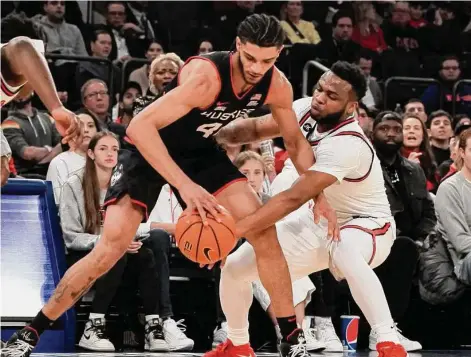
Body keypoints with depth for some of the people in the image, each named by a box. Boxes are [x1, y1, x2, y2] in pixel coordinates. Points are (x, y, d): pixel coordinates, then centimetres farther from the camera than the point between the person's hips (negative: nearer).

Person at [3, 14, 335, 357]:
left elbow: (296, 142, 4)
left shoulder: (277, 86, -15)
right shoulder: (205, 77, -36)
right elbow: (139, 127, -39)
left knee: (265, 231, -8)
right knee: (111, 247, -17)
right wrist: (185, 185, -45)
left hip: (203, 152, 6)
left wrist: (320, 197, -4)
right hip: (151, 149, -5)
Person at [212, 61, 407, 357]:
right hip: (318, 220, 8)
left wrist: (234, 231, -43)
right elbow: (257, 127, -1)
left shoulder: (347, 144, -35)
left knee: (344, 251, -45)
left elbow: (294, 199, -40)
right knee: (235, 268, 4)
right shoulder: (307, 109, -13)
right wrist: (221, 135, -24)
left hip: (366, 225, -8)